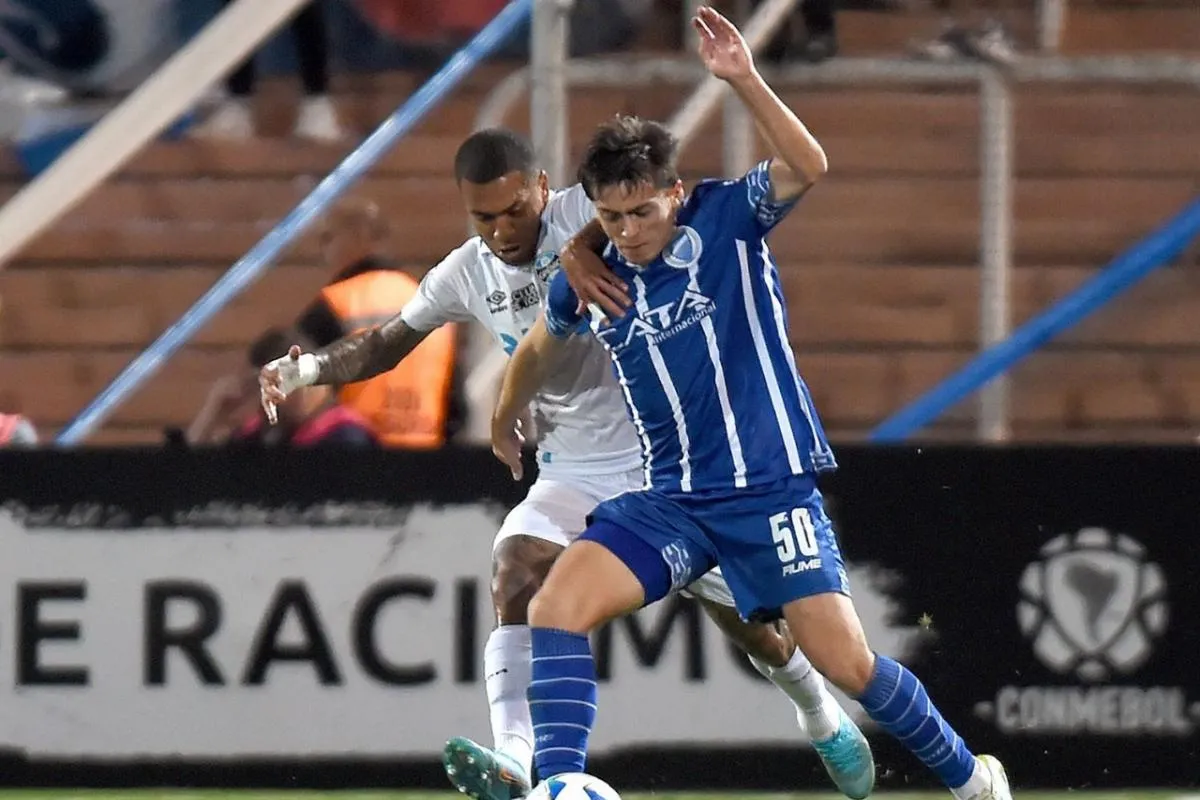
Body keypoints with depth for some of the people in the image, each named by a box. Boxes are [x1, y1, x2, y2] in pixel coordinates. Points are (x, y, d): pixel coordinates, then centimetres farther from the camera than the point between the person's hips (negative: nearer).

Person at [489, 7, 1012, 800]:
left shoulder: (726, 218, -8)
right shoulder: (587, 281, 2)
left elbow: (808, 167, -28)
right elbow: (539, 351, 25)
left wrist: (746, 81, -40)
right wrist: (505, 424, 39)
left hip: (770, 487, -4)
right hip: (671, 498, 4)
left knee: (845, 661, -6)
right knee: (556, 606, -19)